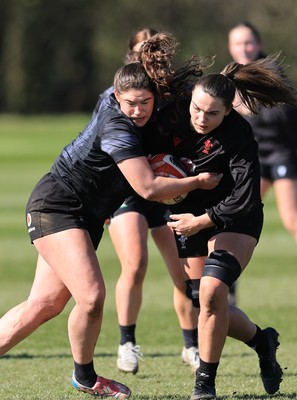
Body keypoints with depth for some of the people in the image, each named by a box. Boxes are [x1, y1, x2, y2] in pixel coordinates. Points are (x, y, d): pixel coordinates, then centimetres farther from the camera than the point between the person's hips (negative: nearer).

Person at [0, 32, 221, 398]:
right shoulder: (117, 127, -23)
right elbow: (148, 188, -25)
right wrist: (199, 182, -14)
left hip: (84, 216, 10)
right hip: (57, 206, -10)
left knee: (44, 305, 5)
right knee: (91, 296, -20)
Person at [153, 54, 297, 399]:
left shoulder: (238, 136, -27)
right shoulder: (172, 115, -16)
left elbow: (246, 197, -27)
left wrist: (201, 221, -28)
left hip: (234, 219, -5)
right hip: (190, 217, 5)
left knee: (212, 291, -24)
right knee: (203, 302, 5)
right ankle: (262, 341, 33)